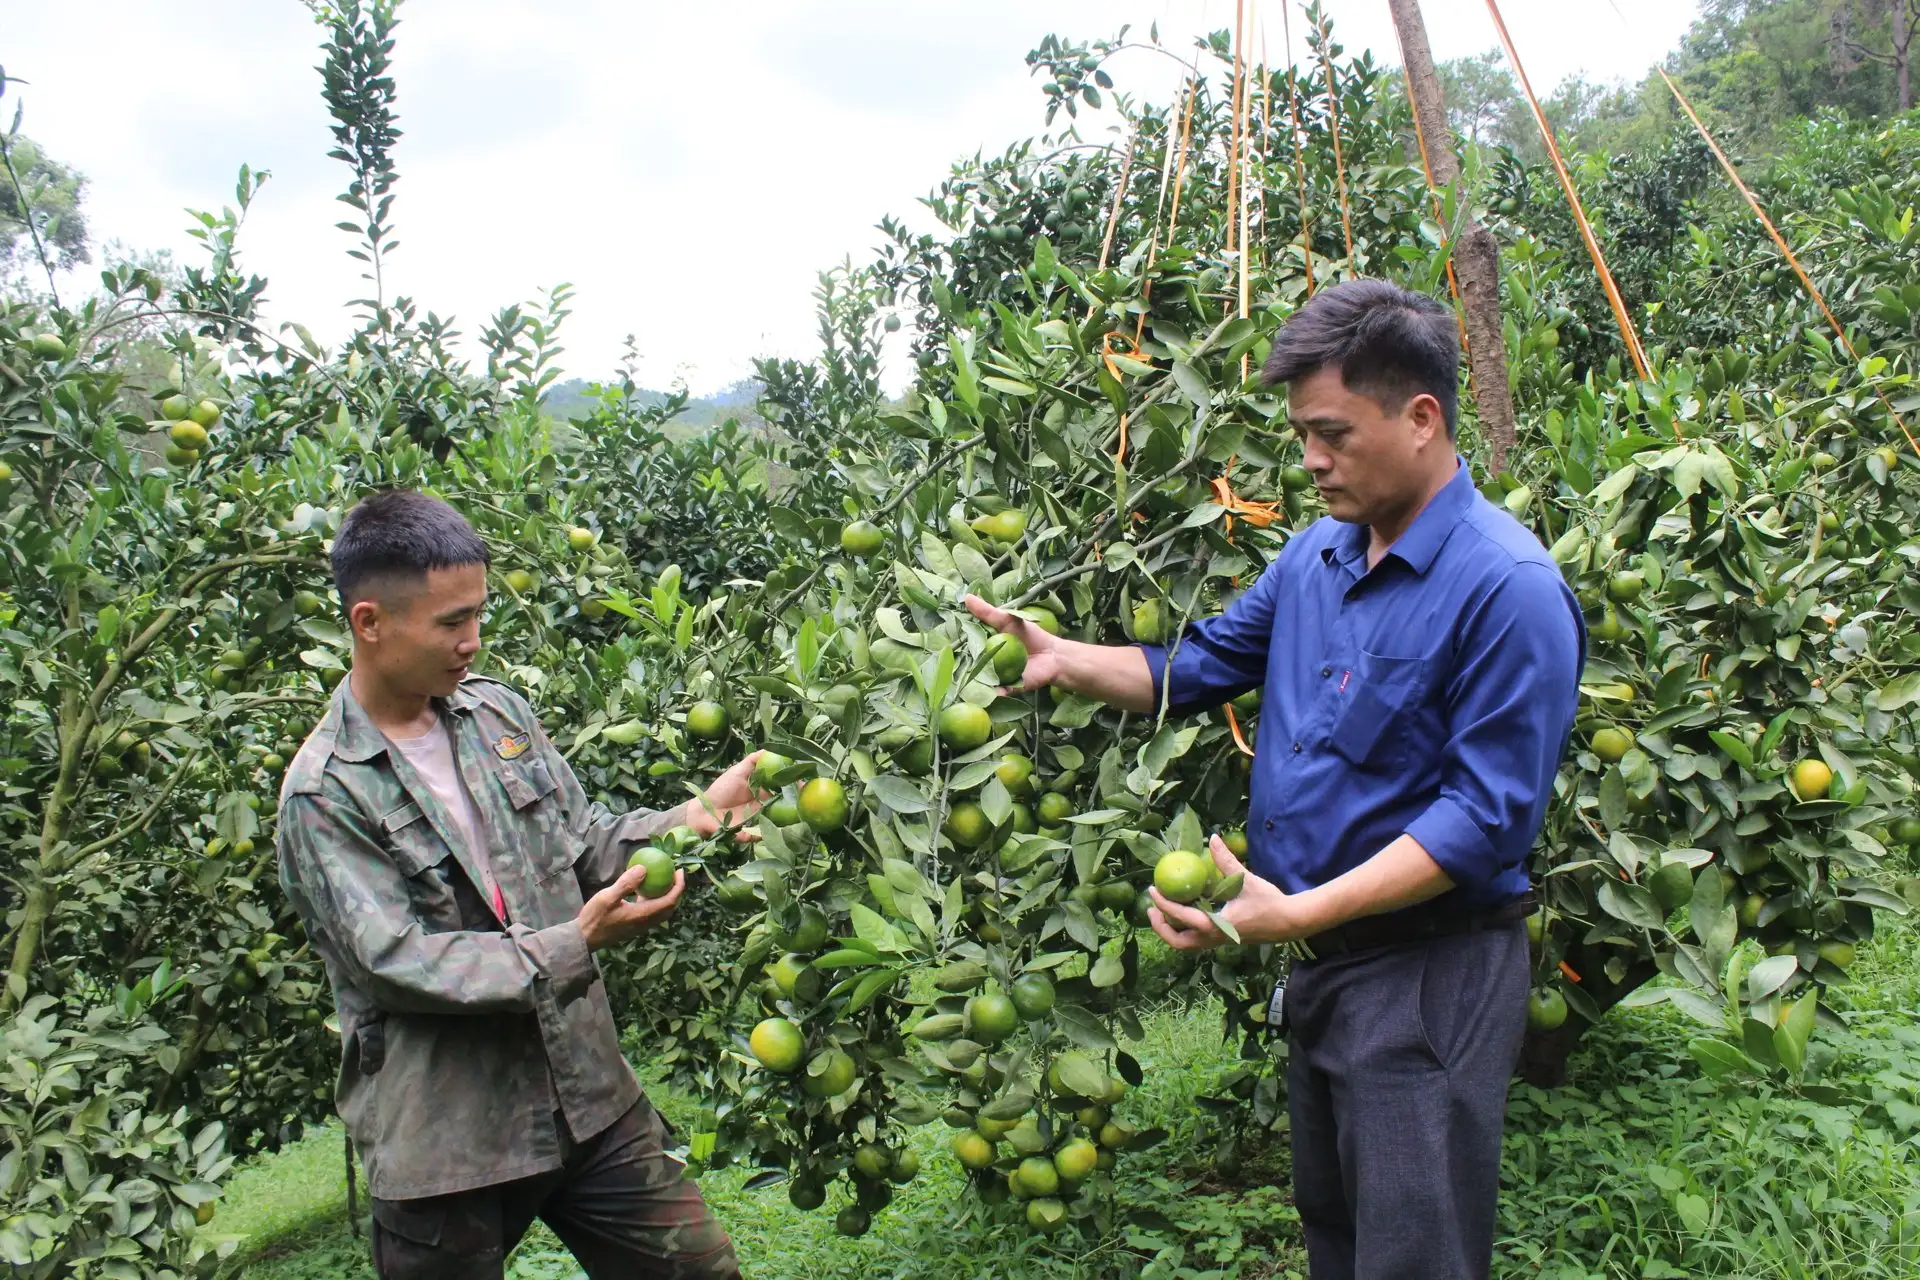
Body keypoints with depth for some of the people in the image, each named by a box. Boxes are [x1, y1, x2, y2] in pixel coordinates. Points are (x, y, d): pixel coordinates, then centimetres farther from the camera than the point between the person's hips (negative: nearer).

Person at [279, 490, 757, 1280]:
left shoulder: (496, 711, 4)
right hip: (443, 1143, -5)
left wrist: (693, 820, -6)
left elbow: (584, 841, 11)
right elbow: (398, 961, -19)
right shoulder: (324, 793, -13)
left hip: (587, 1098, 5)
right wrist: (575, 946, -24)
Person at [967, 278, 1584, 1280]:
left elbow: (1487, 818, -22)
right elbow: (1197, 665, 17)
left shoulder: (1508, 589, -19)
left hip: (1429, 971, -8)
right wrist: (1061, 660, 0)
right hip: (1317, 967, 8)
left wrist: (1299, 913, -26)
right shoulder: (1317, 554, 6)